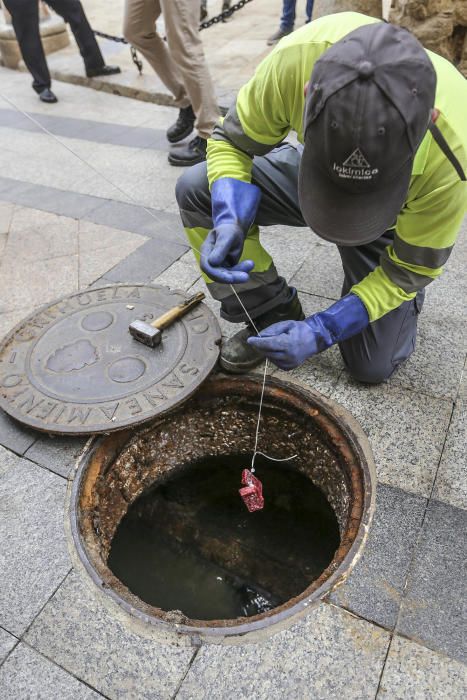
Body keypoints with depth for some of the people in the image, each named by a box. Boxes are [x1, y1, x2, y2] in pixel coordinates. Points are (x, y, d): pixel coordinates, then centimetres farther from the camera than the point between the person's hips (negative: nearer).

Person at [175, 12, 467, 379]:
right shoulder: (296, 57, -35)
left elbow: (411, 267, -22)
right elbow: (232, 142, -17)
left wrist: (321, 331, -32)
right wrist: (229, 220, -37)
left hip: (395, 216, -2)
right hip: (308, 172, 3)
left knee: (372, 365, -10)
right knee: (196, 189, -20)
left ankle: (404, 300, 25)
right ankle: (275, 315, -3)